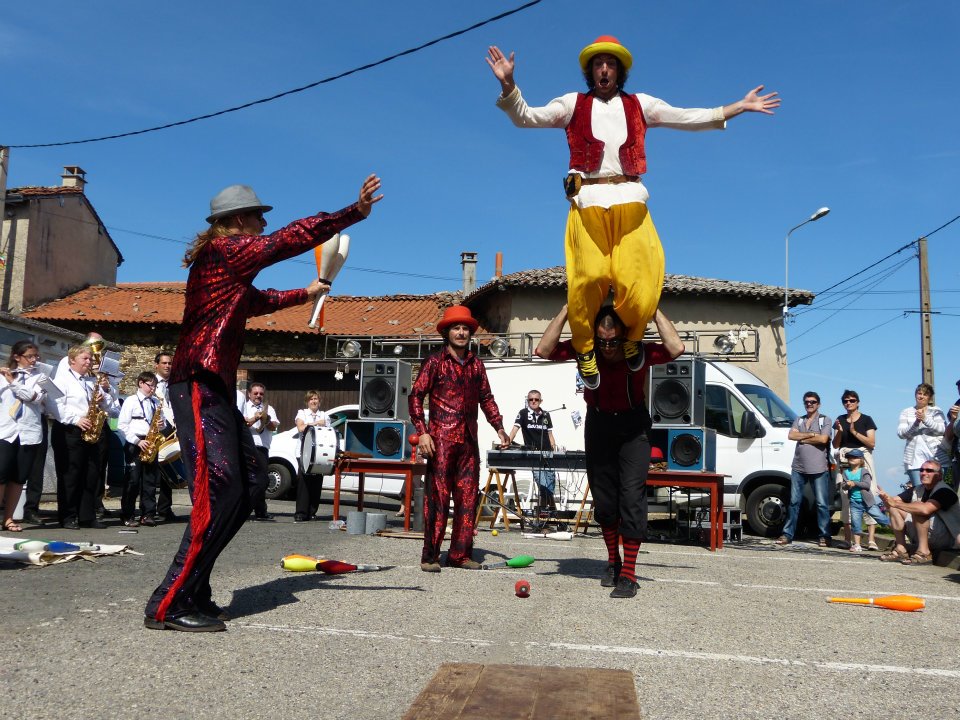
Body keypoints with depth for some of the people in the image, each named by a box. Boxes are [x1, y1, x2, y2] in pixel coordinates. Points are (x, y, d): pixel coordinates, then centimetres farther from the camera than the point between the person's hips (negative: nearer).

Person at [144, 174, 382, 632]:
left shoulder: (222, 261, 22)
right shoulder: (227, 249, -7)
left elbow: (256, 301, 41)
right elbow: (295, 237, -14)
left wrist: (304, 294, 52)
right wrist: (356, 211, -12)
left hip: (215, 388, 10)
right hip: (200, 385, -10)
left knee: (239, 495, 9)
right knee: (220, 494, -15)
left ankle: (192, 593, 14)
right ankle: (169, 606, -10)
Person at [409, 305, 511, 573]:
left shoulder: (476, 364, 14)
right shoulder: (435, 362, 0)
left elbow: (486, 398, 21)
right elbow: (415, 396, -3)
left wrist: (499, 428, 12)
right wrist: (423, 432, -12)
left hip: (468, 440, 5)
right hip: (441, 439, -5)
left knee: (468, 498, 6)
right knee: (438, 497, -5)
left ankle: (460, 554, 16)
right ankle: (430, 556, 4)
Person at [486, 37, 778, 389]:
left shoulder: (640, 105, 23)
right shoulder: (573, 104, 19)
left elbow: (692, 118, 24)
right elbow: (525, 116, 12)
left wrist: (740, 106, 21)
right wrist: (508, 85, -4)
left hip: (630, 200, 1)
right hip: (588, 200, -1)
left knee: (636, 281, -10)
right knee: (589, 277, -13)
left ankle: (630, 337, 18)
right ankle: (585, 349, 7)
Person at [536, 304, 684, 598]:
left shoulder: (639, 351, -20)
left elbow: (676, 348, -37)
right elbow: (545, 350, -27)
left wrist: (655, 311, -31)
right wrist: (567, 310, -29)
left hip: (633, 427, -2)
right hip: (598, 424, 3)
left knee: (632, 496, -13)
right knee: (603, 499, 10)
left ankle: (628, 575, -6)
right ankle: (613, 561, 31)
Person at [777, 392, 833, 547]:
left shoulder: (825, 420, 4)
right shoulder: (799, 420, 15)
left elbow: (823, 439, -12)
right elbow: (791, 435, -1)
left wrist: (802, 438, -4)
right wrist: (811, 434, -10)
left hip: (819, 469, -4)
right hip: (799, 468, 4)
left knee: (822, 504, 1)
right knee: (794, 502, 7)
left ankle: (824, 536, 9)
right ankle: (788, 534, 11)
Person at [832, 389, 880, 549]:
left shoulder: (866, 420, 6)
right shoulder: (840, 420, 16)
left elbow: (872, 443, -2)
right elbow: (835, 445, 14)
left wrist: (855, 432, -11)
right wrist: (839, 432, -4)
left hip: (863, 457, -3)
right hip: (844, 459, 3)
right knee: (845, 497, -4)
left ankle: (871, 539, -15)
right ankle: (848, 538, -1)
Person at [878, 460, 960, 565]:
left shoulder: (944, 491, -17)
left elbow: (925, 509, -34)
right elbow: (894, 500, -2)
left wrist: (895, 503, -28)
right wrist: (886, 498, -27)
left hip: (947, 539, -8)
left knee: (917, 509, -27)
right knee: (894, 509, -2)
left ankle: (924, 552, -24)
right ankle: (901, 550, -7)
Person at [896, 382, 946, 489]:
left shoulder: (936, 411, 11)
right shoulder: (906, 412, 14)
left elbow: (941, 429, -4)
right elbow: (900, 433, 3)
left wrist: (925, 419, -17)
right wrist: (915, 423, -12)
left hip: (935, 456, -1)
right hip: (914, 458, 1)